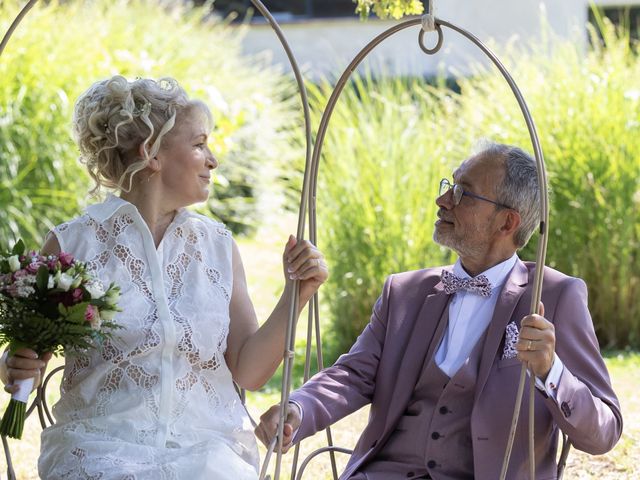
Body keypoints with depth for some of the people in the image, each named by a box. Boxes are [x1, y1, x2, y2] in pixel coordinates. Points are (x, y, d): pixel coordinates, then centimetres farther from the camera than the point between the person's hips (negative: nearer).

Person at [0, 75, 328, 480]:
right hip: (102, 446, -3)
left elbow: (249, 371, 6)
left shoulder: (217, 245, 9)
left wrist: (296, 294, -6)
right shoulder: (72, 244, -1)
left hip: (206, 447, 3)